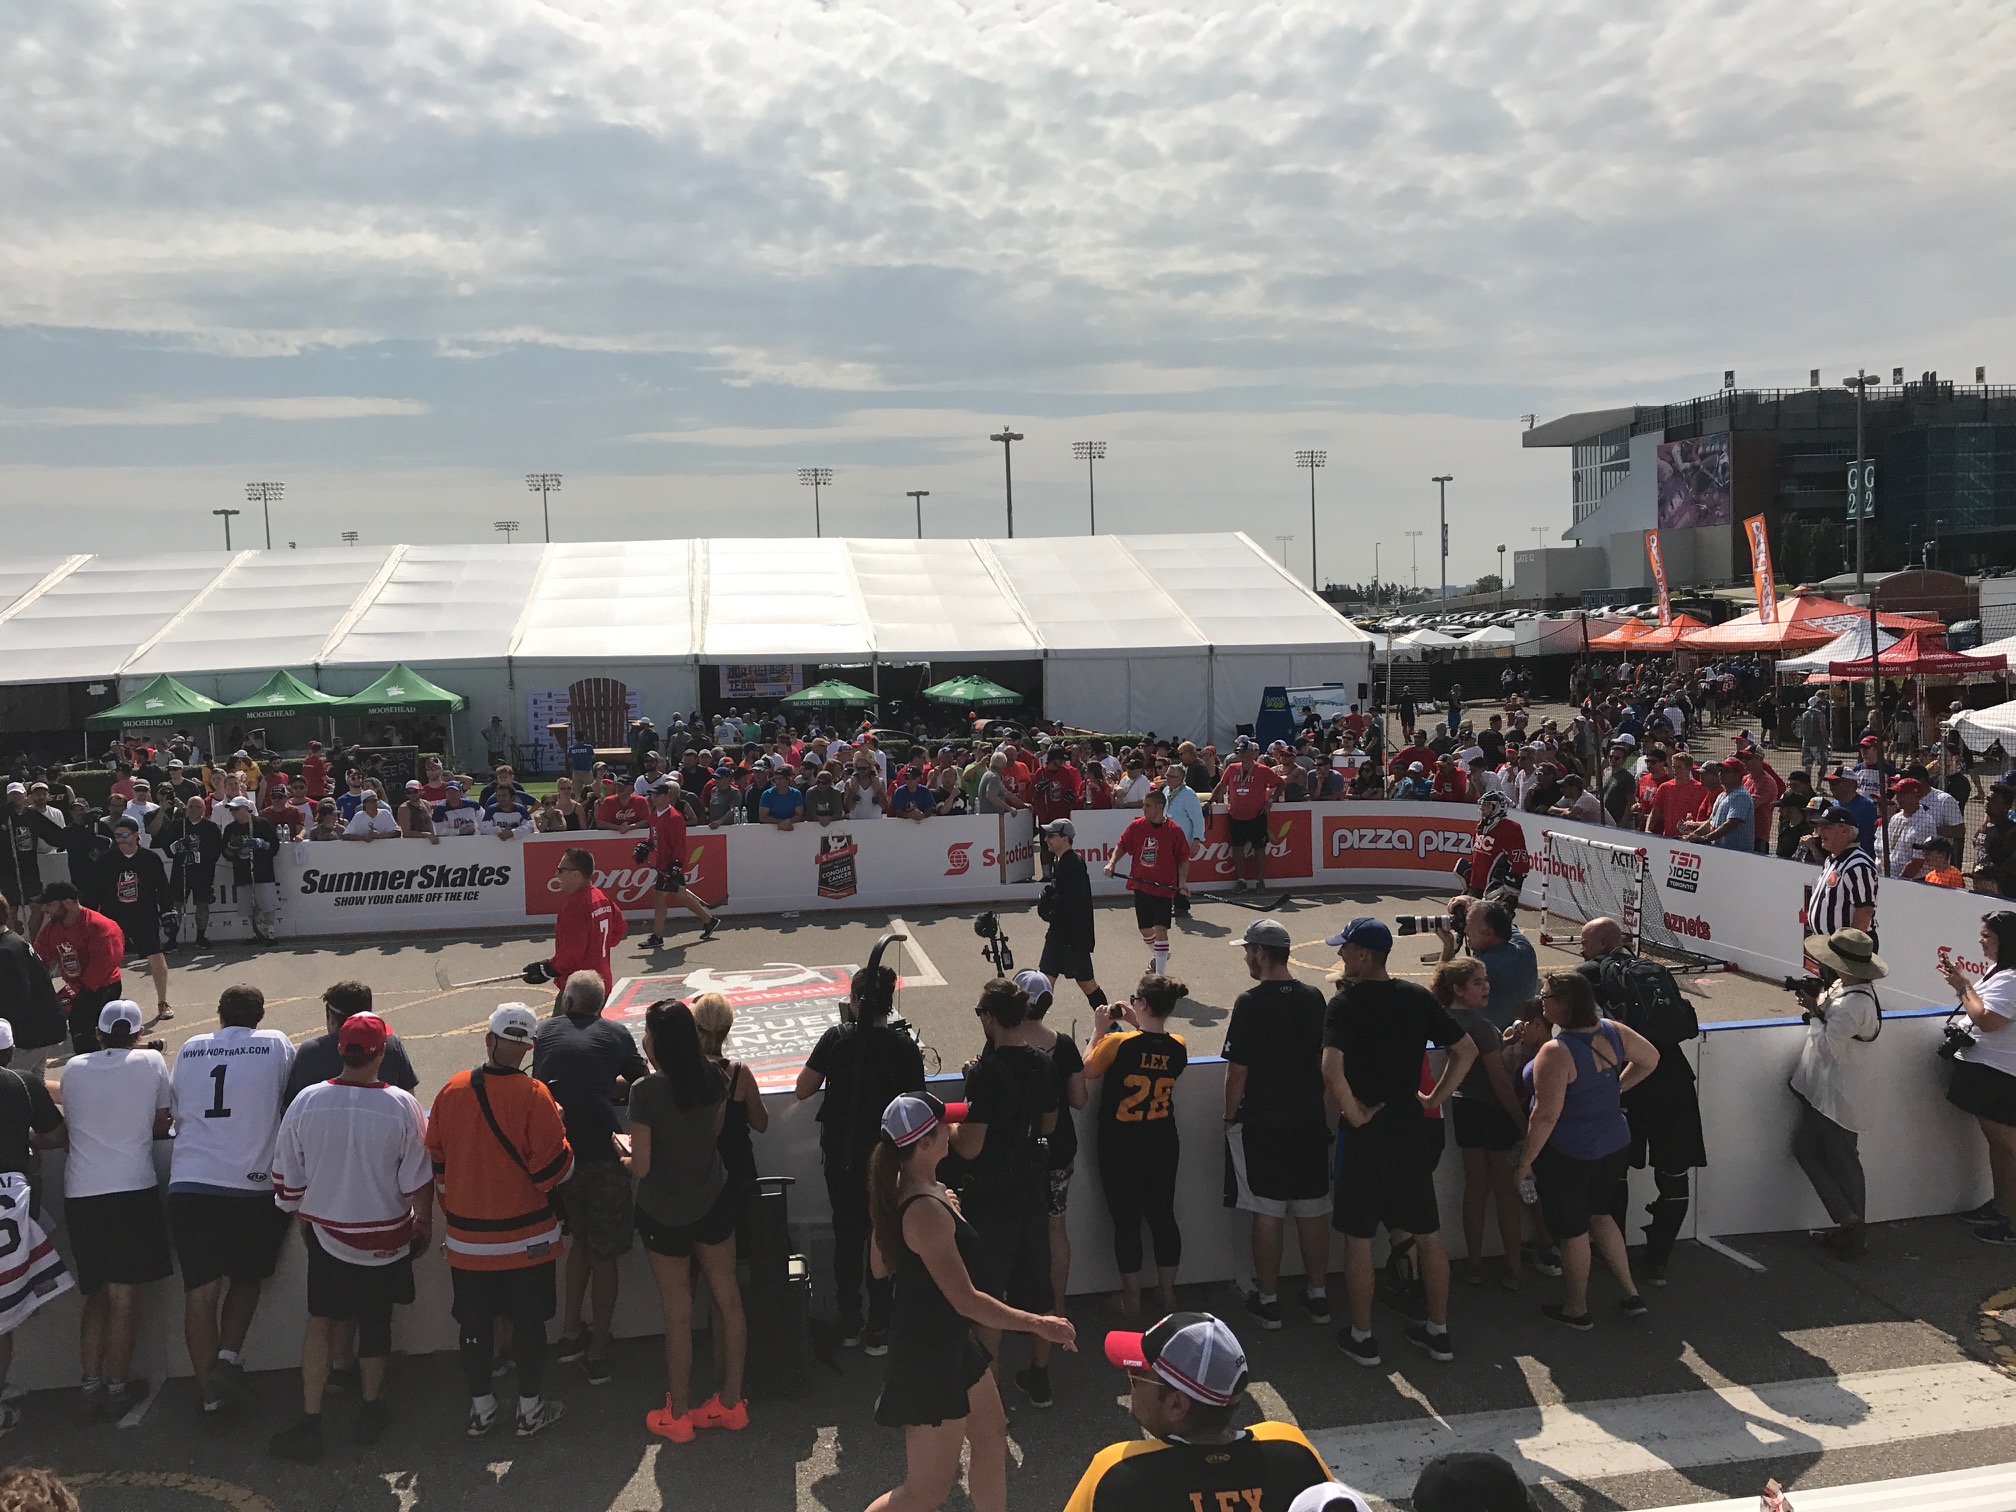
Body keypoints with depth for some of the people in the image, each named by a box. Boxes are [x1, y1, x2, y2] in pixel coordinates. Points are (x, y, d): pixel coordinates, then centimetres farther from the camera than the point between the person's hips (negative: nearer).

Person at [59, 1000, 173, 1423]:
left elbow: (69, 1125, 16)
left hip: (79, 1193, 3)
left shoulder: (74, 1068, 6)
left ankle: (91, 1383, 14)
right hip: (131, 1189, -3)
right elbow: (162, 1125, 6)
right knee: (124, 1294, 4)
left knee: (95, 1294, 16)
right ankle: (117, 1388, 8)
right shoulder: (151, 1062, -2)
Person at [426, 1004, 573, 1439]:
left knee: (475, 1322, 16)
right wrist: (557, 1128, 1)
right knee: (528, 1322, 11)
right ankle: (531, 1409, 23)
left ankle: (480, 1408, 29)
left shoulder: (452, 1090, -5)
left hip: (466, 1237, 3)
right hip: (526, 1237, -3)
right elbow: (554, 1169, -18)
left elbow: (436, 1160, 7)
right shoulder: (533, 1095, -18)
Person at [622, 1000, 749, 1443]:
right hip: (714, 1203, 5)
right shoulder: (713, 1078, -7)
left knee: (678, 1314, 8)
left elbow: (641, 1166, -20)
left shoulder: (646, 1092, -24)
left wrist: (624, 1151, 0)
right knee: (728, 1299, 14)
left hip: (665, 1214, -5)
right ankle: (731, 1401, 27)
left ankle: (677, 1415, 24)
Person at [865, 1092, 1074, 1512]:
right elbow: (966, 1300, -28)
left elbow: (882, 1267, 12)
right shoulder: (926, 1210, -31)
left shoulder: (900, 1190, -1)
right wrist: (1038, 1324, -19)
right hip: (929, 1353, -10)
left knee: (991, 1434, 25)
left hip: (949, 1340, 10)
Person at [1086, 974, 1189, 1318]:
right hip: (1163, 1145, 4)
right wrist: (1138, 1026, 10)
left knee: (1126, 1221, 9)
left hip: (1120, 1149, -4)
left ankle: (1132, 1299, 20)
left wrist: (1099, 1030, 3)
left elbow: (1088, 1071, -4)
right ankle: (1167, 1292, 30)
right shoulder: (1178, 1047, -8)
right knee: (1163, 1215, 17)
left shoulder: (1118, 1043, -22)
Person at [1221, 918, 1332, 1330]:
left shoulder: (1250, 1003, -16)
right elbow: (1325, 1060, 11)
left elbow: (1237, 1071, -15)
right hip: (1310, 1120, 5)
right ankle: (1318, 1294, 23)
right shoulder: (1313, 998, 1)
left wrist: (1230, 1115, -1)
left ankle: (1268, 1300, 12)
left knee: (1268, 1212, 3)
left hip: (1261, 1124, -5)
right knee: (1313, 1209, 13)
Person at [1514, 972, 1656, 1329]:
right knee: (1600, 1216, 26)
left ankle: (1576, 1310, 26)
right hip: (1616, 1148, 7)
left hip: (1568, 1157, -7)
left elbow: (1546, 1115, -25)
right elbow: (1650, 1058, 11)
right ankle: (1631, 1295, 30)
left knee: (1573, 1231, 10)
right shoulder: (1611, 1031, -5)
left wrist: (1526, 1161, -15)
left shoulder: (1556, 1051, -26)